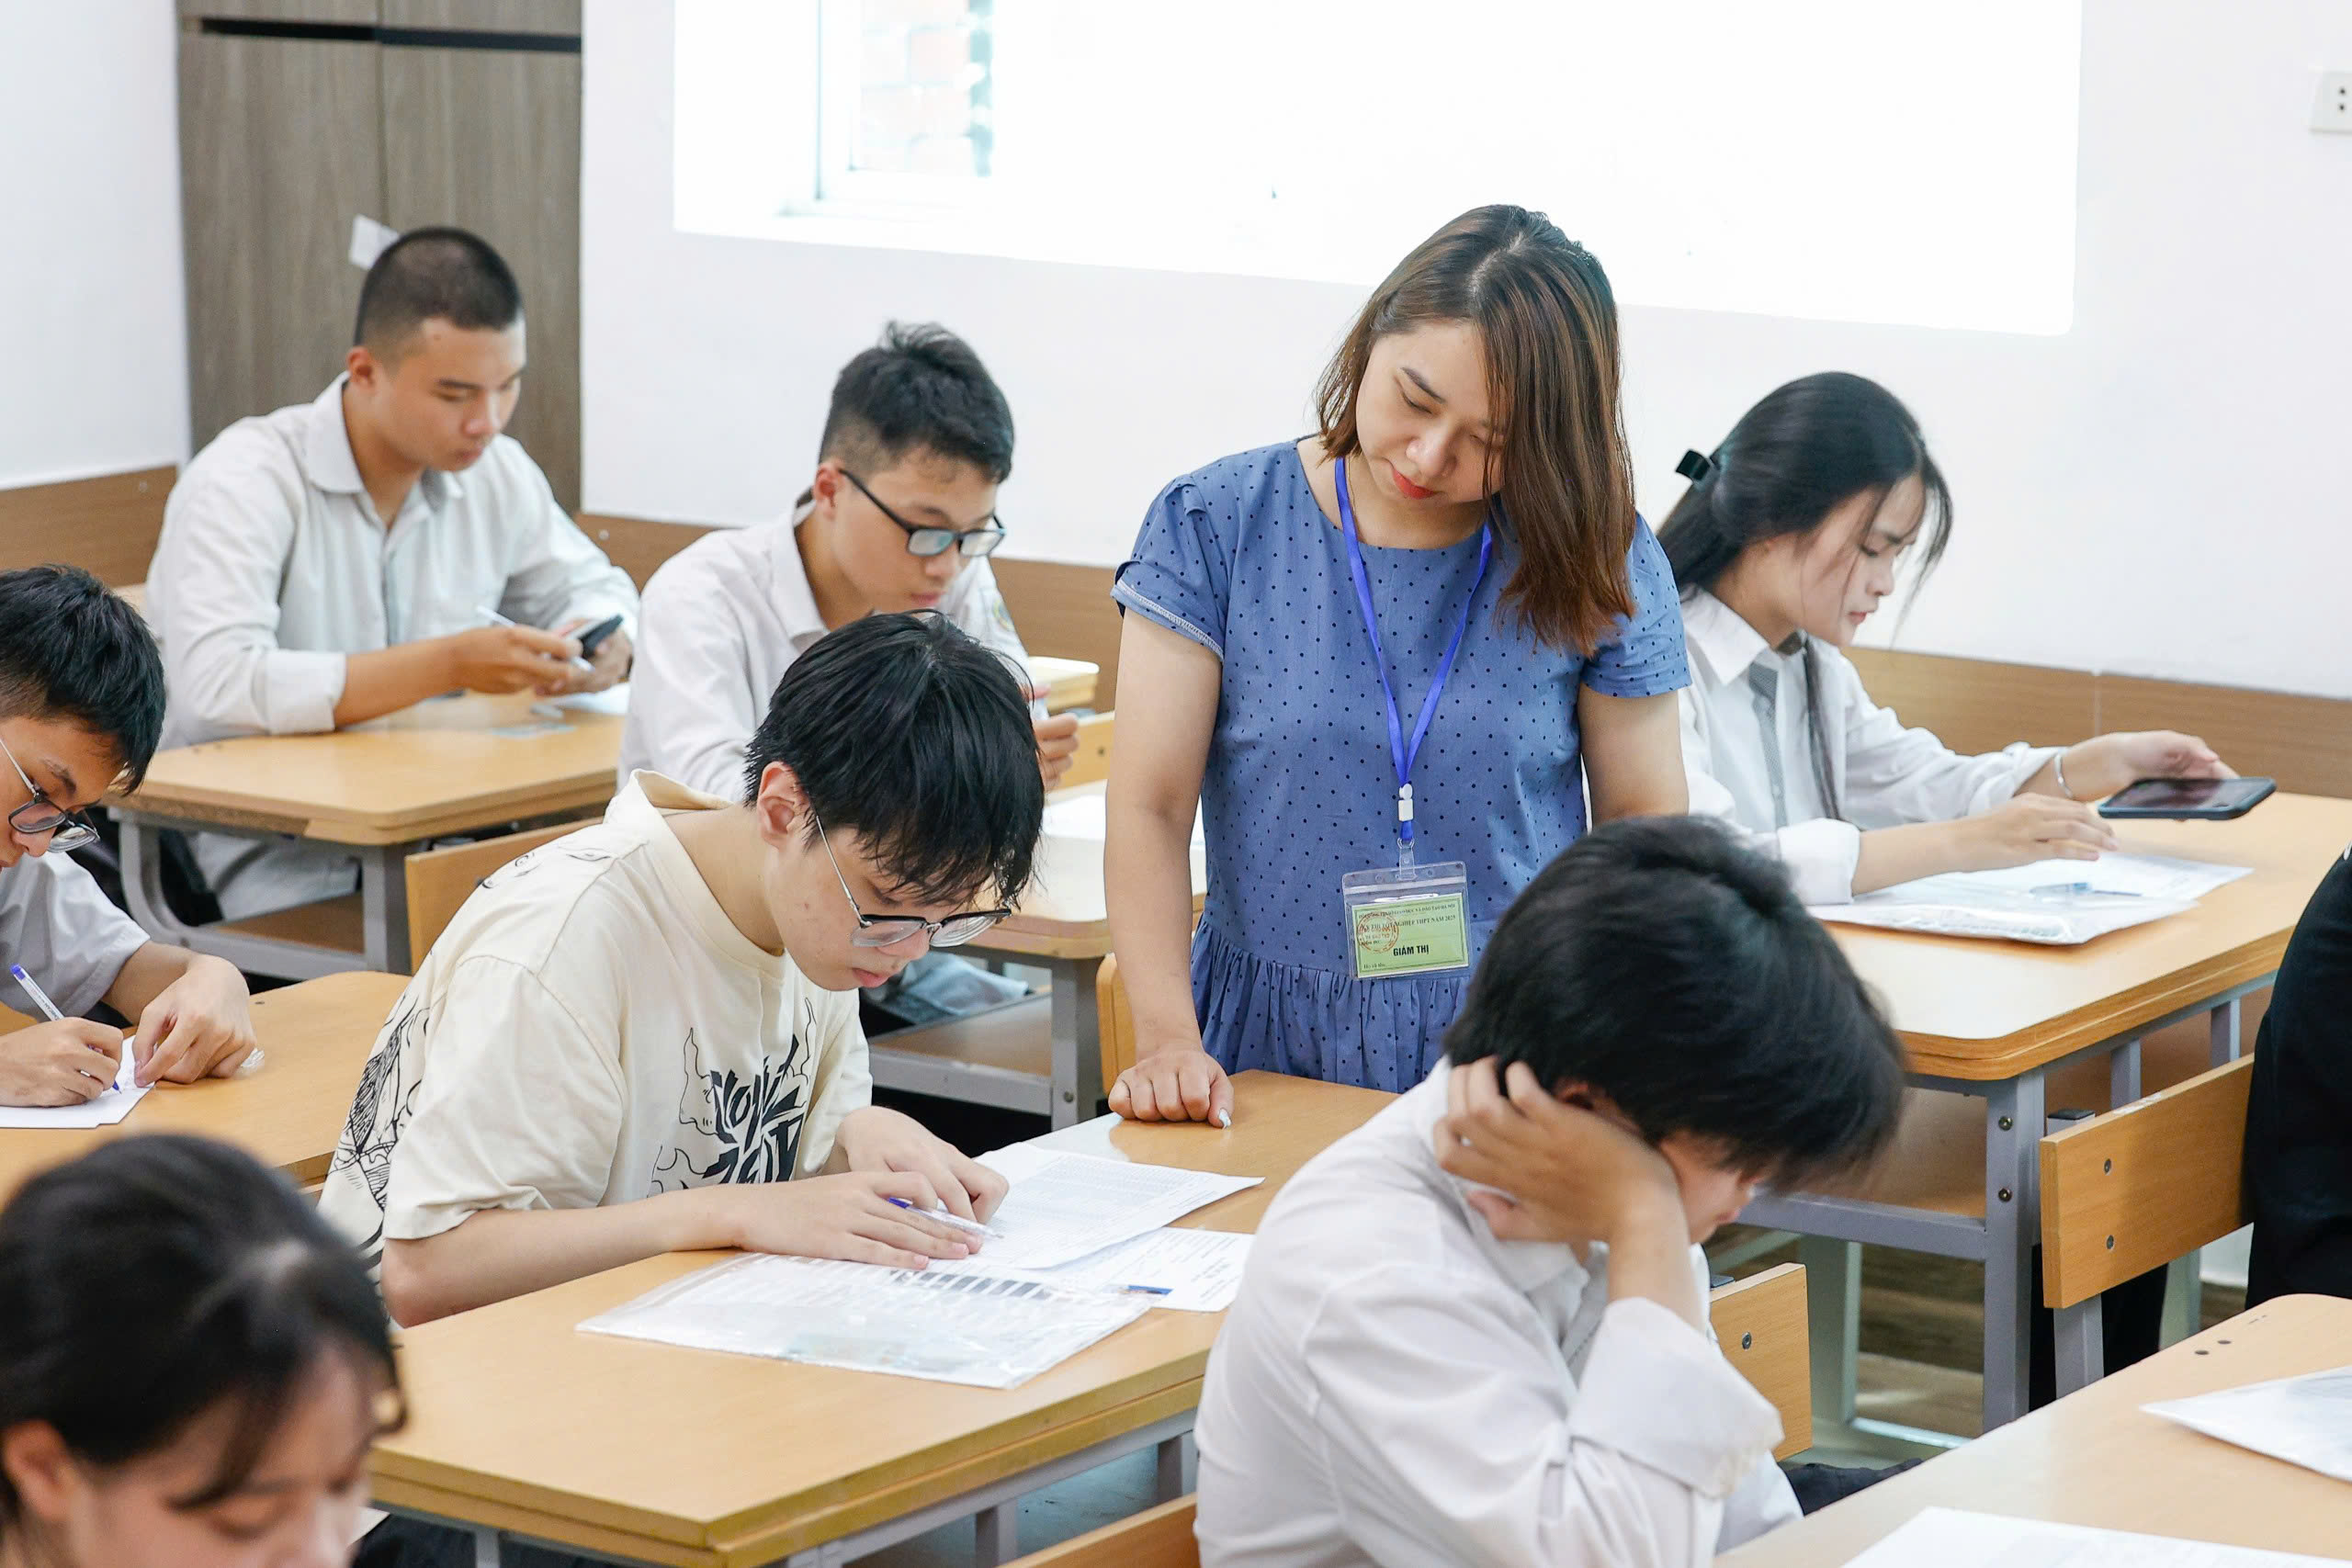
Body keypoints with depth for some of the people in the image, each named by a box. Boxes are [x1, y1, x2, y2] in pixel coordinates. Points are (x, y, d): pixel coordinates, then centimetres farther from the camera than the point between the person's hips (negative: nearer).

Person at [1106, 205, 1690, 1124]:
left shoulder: (1598, 565, 2)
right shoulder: (1215, 528, 0)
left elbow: (1643, 823, 8)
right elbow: (1151, 808, -2)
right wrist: (1167, 1041, -14)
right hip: (1271, 1045, 0)